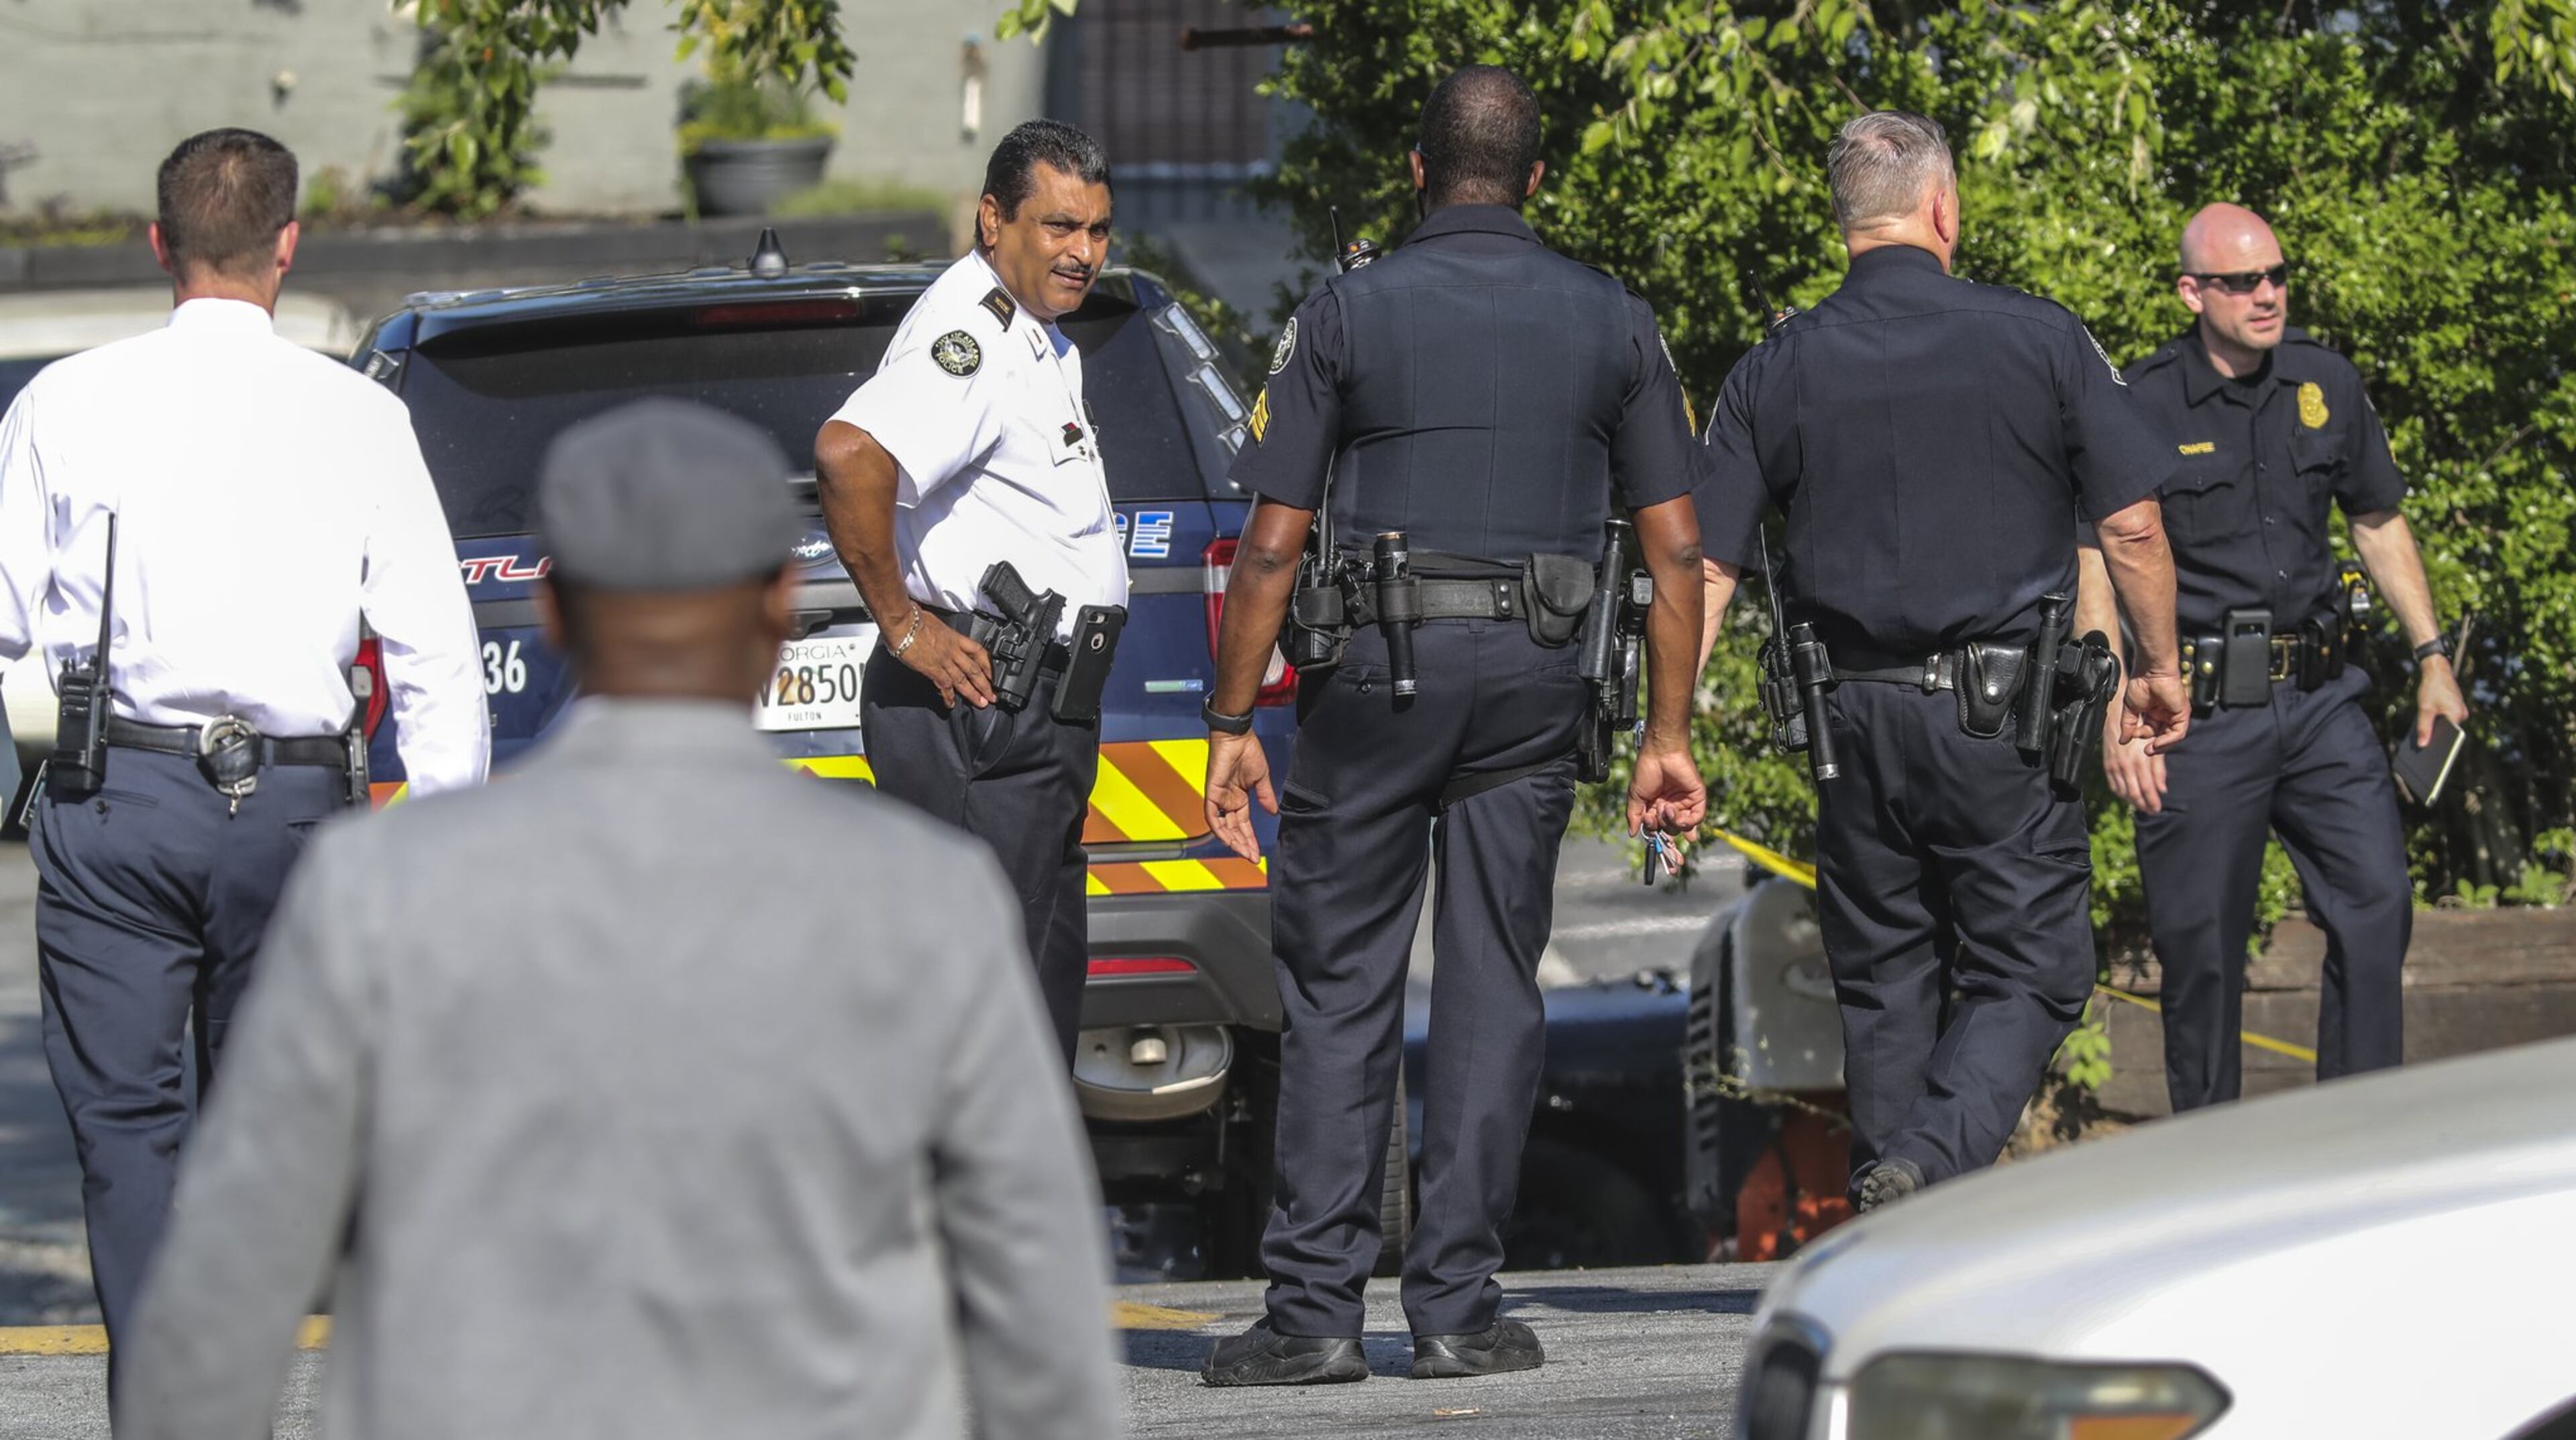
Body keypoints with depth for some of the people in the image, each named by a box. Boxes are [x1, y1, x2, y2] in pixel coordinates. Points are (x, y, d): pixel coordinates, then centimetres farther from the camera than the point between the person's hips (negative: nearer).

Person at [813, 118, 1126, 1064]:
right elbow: (849, 455, -35)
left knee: (1043, 977, 16)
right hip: (975, 709, -11)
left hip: (1035, 717, 11)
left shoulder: (1040, 339, 18)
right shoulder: (970, 338, -17)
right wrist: (903, 625, -26)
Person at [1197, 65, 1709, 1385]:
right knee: (1494, 989, 7)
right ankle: (1457, 1302, 5)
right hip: (1534, 682, 2)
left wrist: (1233, 720, 2)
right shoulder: (1613, 324, 7)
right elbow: (1675, 547, 5)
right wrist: (1668, 735, 11)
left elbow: (1273, 542, -3)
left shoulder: (1346, 315, -1)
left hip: (1374, 677, -2)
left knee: (1339, 990, 1)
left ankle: (1316, 1306, -3)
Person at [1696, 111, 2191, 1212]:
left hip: (1855, 714, 3)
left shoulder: (1776, 371, 3)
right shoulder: (2039, 340, -4)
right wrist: (2159, 669, 13)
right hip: (2002, 710, -3)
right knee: (2028, 974, 3)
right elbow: (2132, 526, -2)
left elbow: (1702, 568, 0)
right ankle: (1927, 1167, -21)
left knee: (1885, 985, 13)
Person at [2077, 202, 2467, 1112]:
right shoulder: (2143, 406, -6)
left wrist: (2432, 658, 16)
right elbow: (2096, 568, -5)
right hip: (2199, 711, -4)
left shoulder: (2327, 384, 6)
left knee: (2376, 899, -7)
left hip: (2319, 697, 4)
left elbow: (2379, 523, 19)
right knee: (2201, 941, 0)